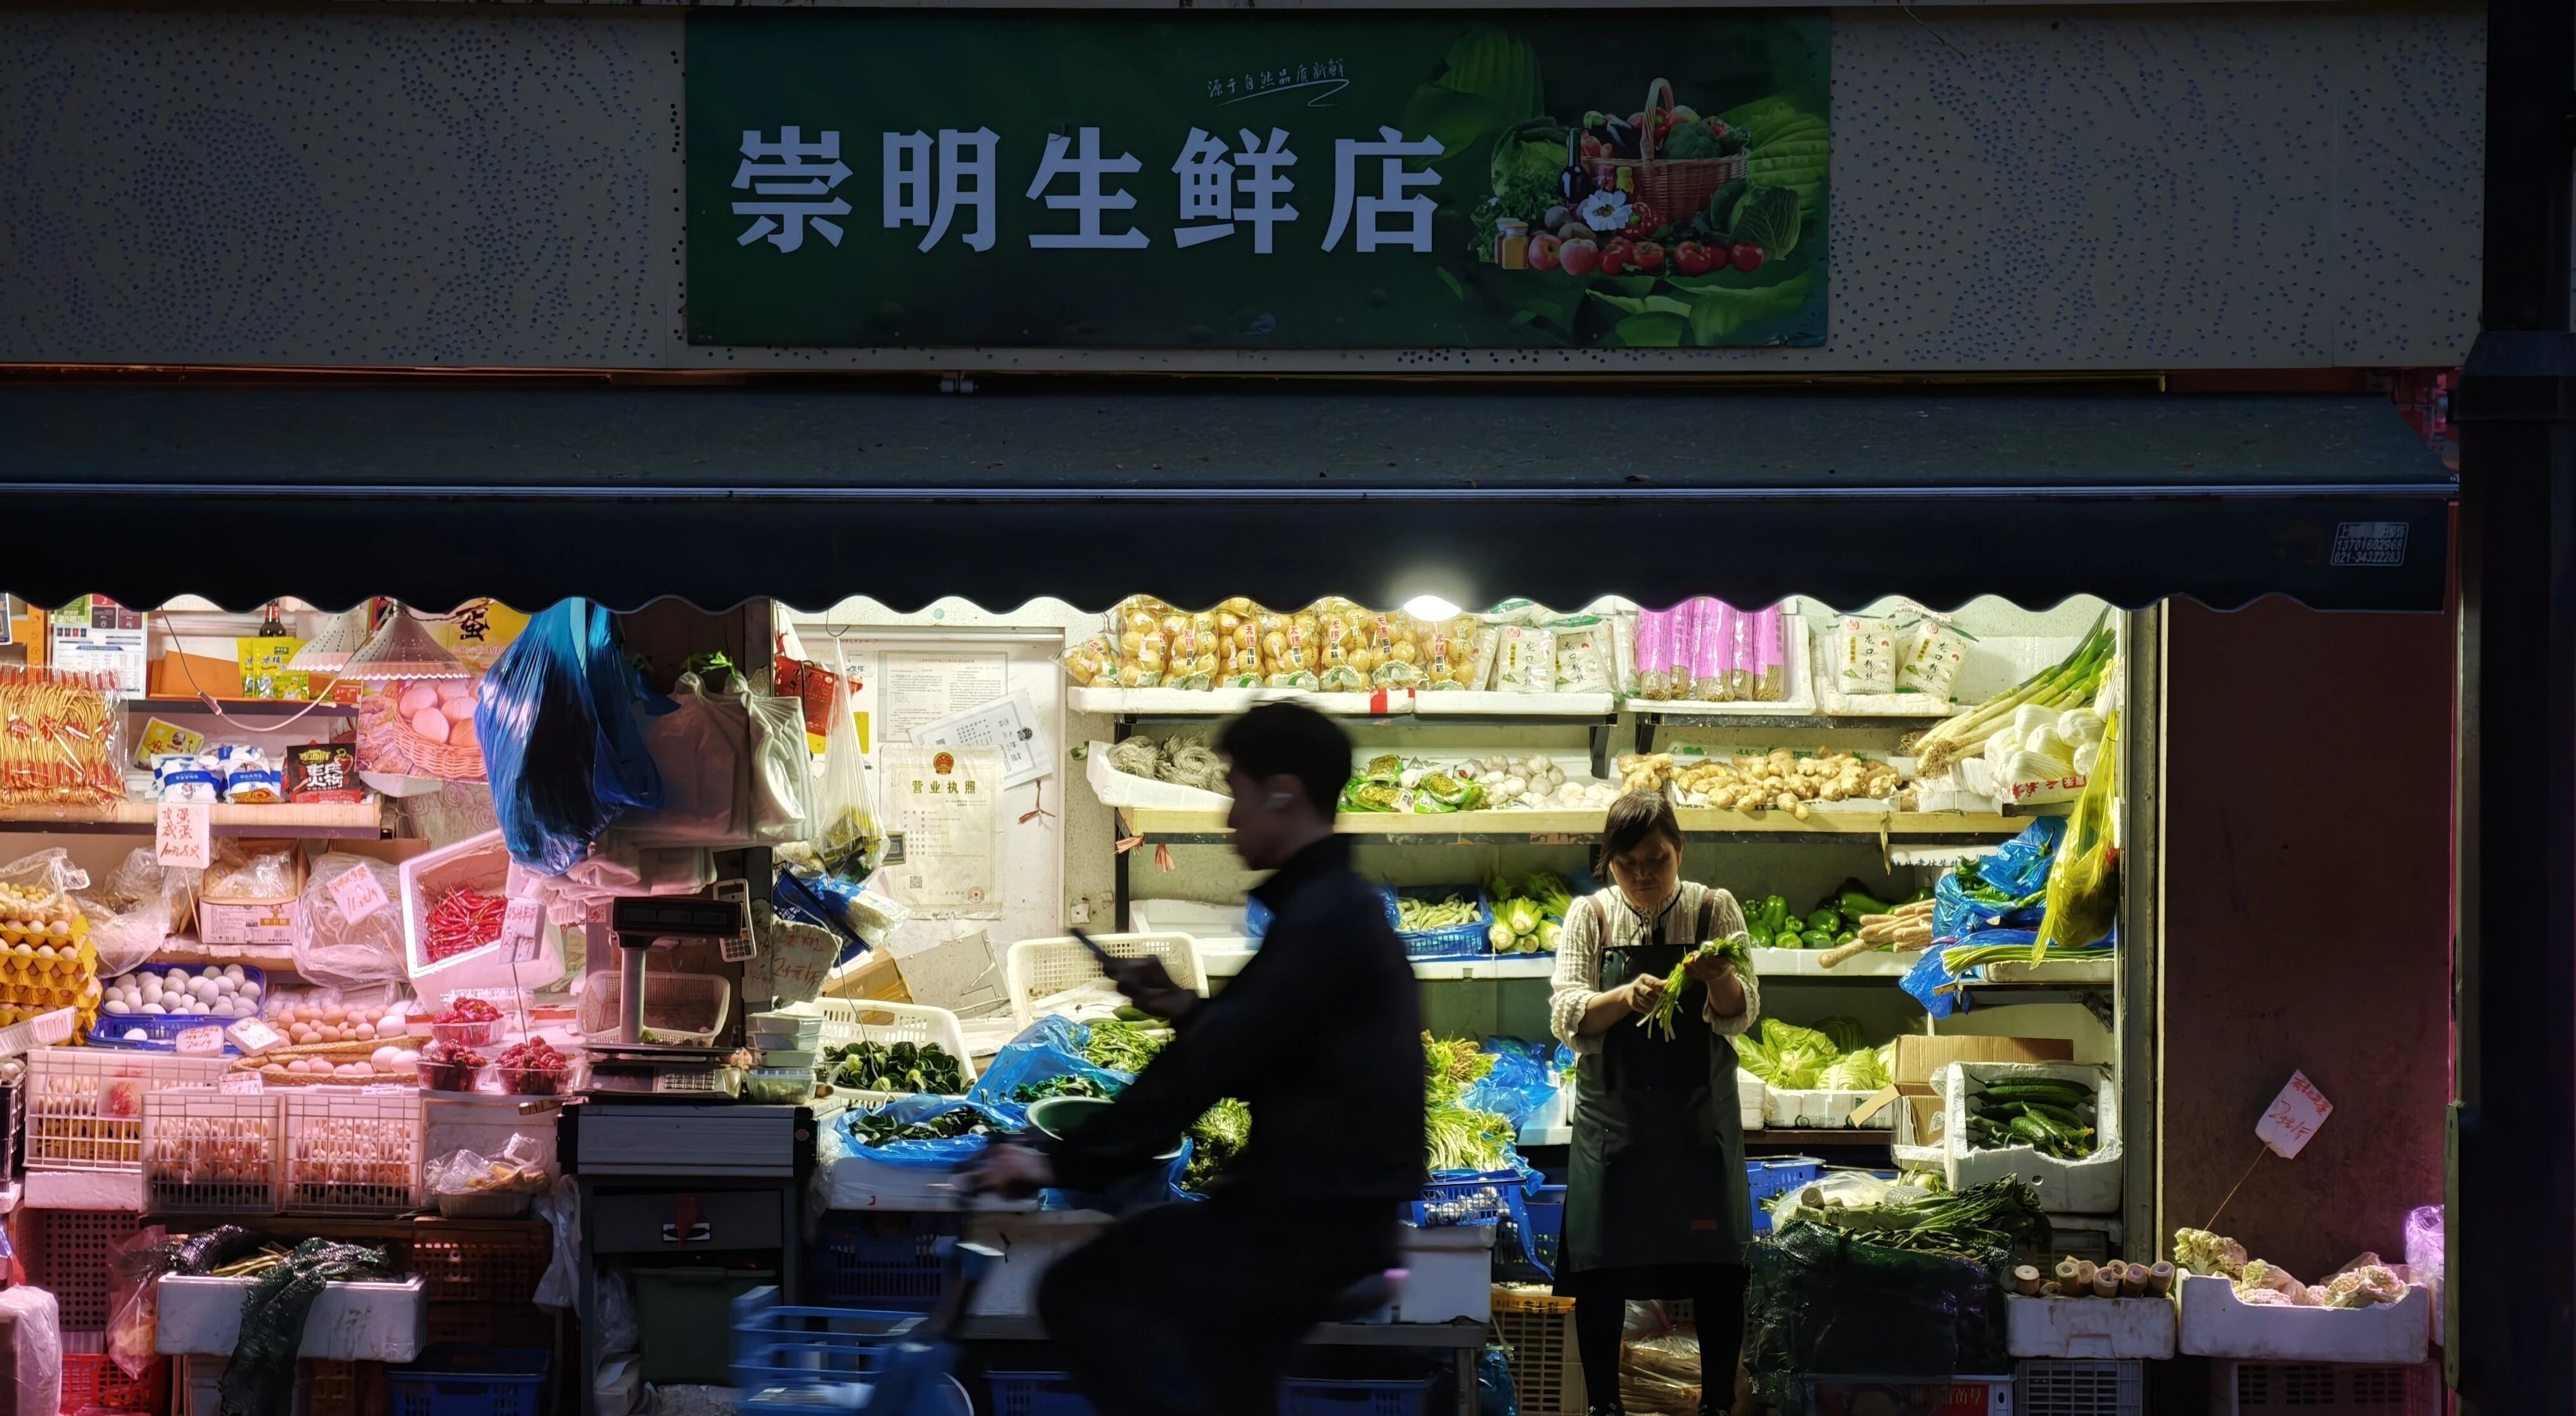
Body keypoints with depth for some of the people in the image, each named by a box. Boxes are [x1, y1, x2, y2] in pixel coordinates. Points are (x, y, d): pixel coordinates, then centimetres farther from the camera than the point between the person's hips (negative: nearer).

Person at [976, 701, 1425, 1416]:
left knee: (1082, 1292, -11)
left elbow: (1211, 1066, -22)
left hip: (1314, 1219, -10)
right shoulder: (1339, 906, 16)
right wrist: (1184, 1010, 5)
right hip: (1326, 1205, 10)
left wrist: (1067, 1163, -20)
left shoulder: (1321, 920, -17)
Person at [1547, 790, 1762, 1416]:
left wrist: (1719, 978, -30)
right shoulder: (1590, 916, 1)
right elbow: (1566, 1018, -9)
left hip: (1699, 1114, 0)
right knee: (1601, 1271, 1)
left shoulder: (1715, 910, 0)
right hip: (1612, 1113, 0)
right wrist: (1627, 997, -28)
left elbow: (1740, 1014, -7)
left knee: (1717, 1269, 0)